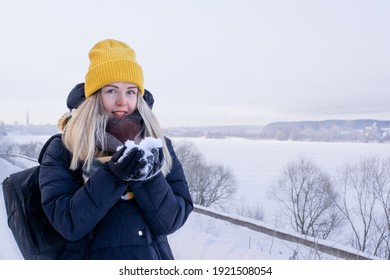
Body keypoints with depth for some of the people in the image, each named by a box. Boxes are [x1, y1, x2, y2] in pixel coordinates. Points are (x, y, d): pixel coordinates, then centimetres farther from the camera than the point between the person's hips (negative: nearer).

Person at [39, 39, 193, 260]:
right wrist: (112, 175, -27)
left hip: (153, 258, 2)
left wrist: (148, 177, -24)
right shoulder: (63, 150, -8)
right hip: (89, 256, -1)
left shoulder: (159, 146, -4)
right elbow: (66, 223, -17)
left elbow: (172, 220, -9)